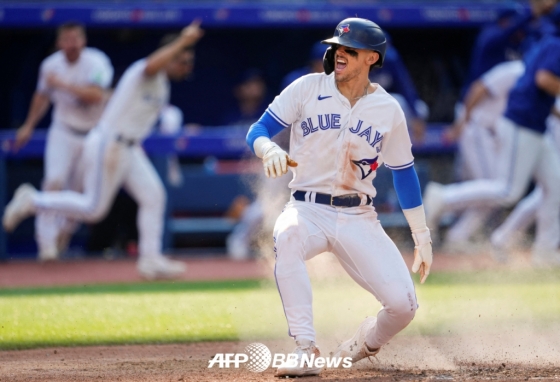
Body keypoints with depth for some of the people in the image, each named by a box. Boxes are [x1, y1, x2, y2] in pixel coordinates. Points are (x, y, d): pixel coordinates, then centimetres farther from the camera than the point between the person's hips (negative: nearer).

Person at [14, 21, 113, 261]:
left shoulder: (96, 62, -16)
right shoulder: (51, 65, -2)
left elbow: (96, 95, -31)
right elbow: (43, 96, 16)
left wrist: (64, 84, -31)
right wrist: (29, 126, 18)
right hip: (63, 132, 1)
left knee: (81, 190, 5)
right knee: (54, 180, -19)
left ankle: (65, 232, 29)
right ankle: (47, 240, -17)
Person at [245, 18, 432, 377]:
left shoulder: (388, 109, 4)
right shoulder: (307, 89, -1)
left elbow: (404, 174, 12)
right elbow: (257, 131, -3)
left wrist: (422, 237, 11)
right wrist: (269, 150, -28)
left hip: (359, 218, 2)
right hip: (307, 211, -1)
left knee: (403, 303, -16)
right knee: (287, 236, -40)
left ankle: (366, 343, 22)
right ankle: (306, 352, -38)